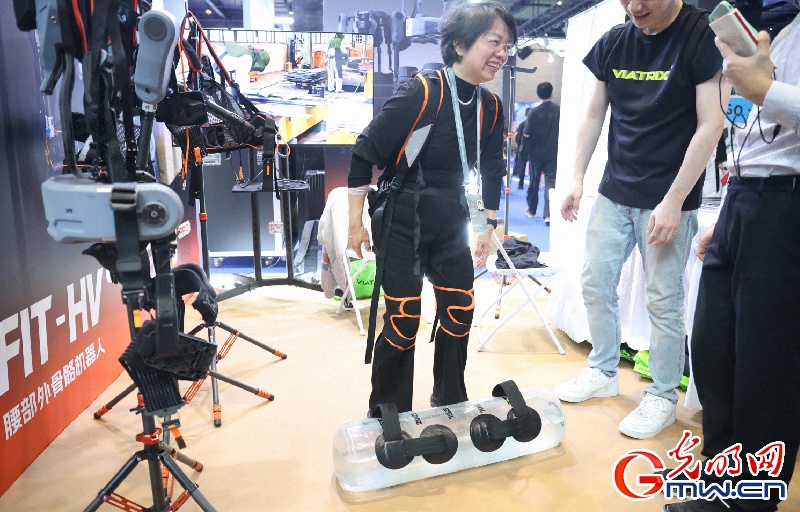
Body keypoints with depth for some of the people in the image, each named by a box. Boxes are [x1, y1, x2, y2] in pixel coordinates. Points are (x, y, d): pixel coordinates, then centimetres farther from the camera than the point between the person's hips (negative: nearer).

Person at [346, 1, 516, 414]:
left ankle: (450, 403, 30)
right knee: (402, 322, -4)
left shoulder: (491, 107, -1)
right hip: (402, 224, -6)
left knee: (460, 313, 7)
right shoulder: (420, 92, -20)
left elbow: (492, 172, 13)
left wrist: (488, 229, 15)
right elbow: (364, 153, -15)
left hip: (451, 225, 6)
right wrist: (356, 224, -11)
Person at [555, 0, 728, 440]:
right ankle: (603, 372, 27)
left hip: (668, 200, -5)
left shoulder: (704, 37, -10)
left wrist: (673, 202, -17)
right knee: (595, 283, 8)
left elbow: (710, 126, -13)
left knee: (663, 300, 0)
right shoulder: (613, 43, 5)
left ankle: (663, 397, 17)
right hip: (614, 193, 5)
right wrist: (577, 178, 4)